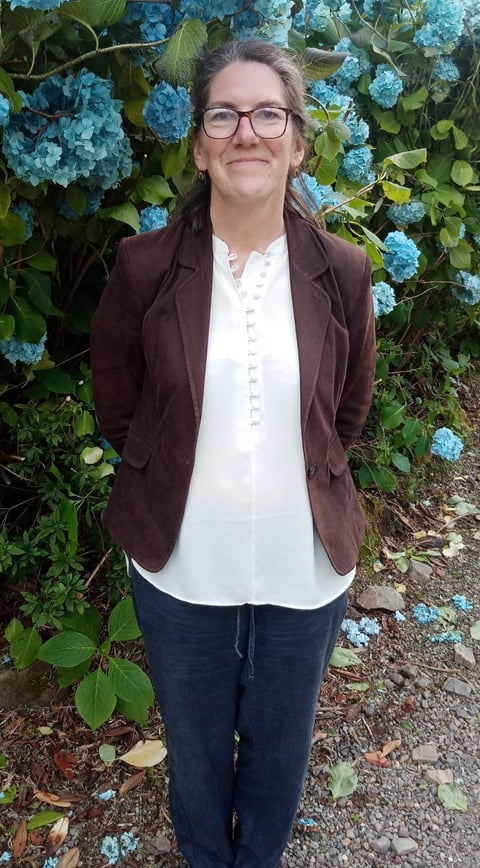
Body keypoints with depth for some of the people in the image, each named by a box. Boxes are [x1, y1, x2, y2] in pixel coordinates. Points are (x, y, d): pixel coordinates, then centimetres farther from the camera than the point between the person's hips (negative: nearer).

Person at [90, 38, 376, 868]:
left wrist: (296, 475, 6)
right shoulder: (144, 265, -11)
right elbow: (118, 409, 1)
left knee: (280, 739, 24)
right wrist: (176, 474, 6)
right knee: (196, 740, 23)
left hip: (304, 562, 1)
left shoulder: (341, 271, -8)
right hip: (181, 561, 0)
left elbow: (347, 414, 5)